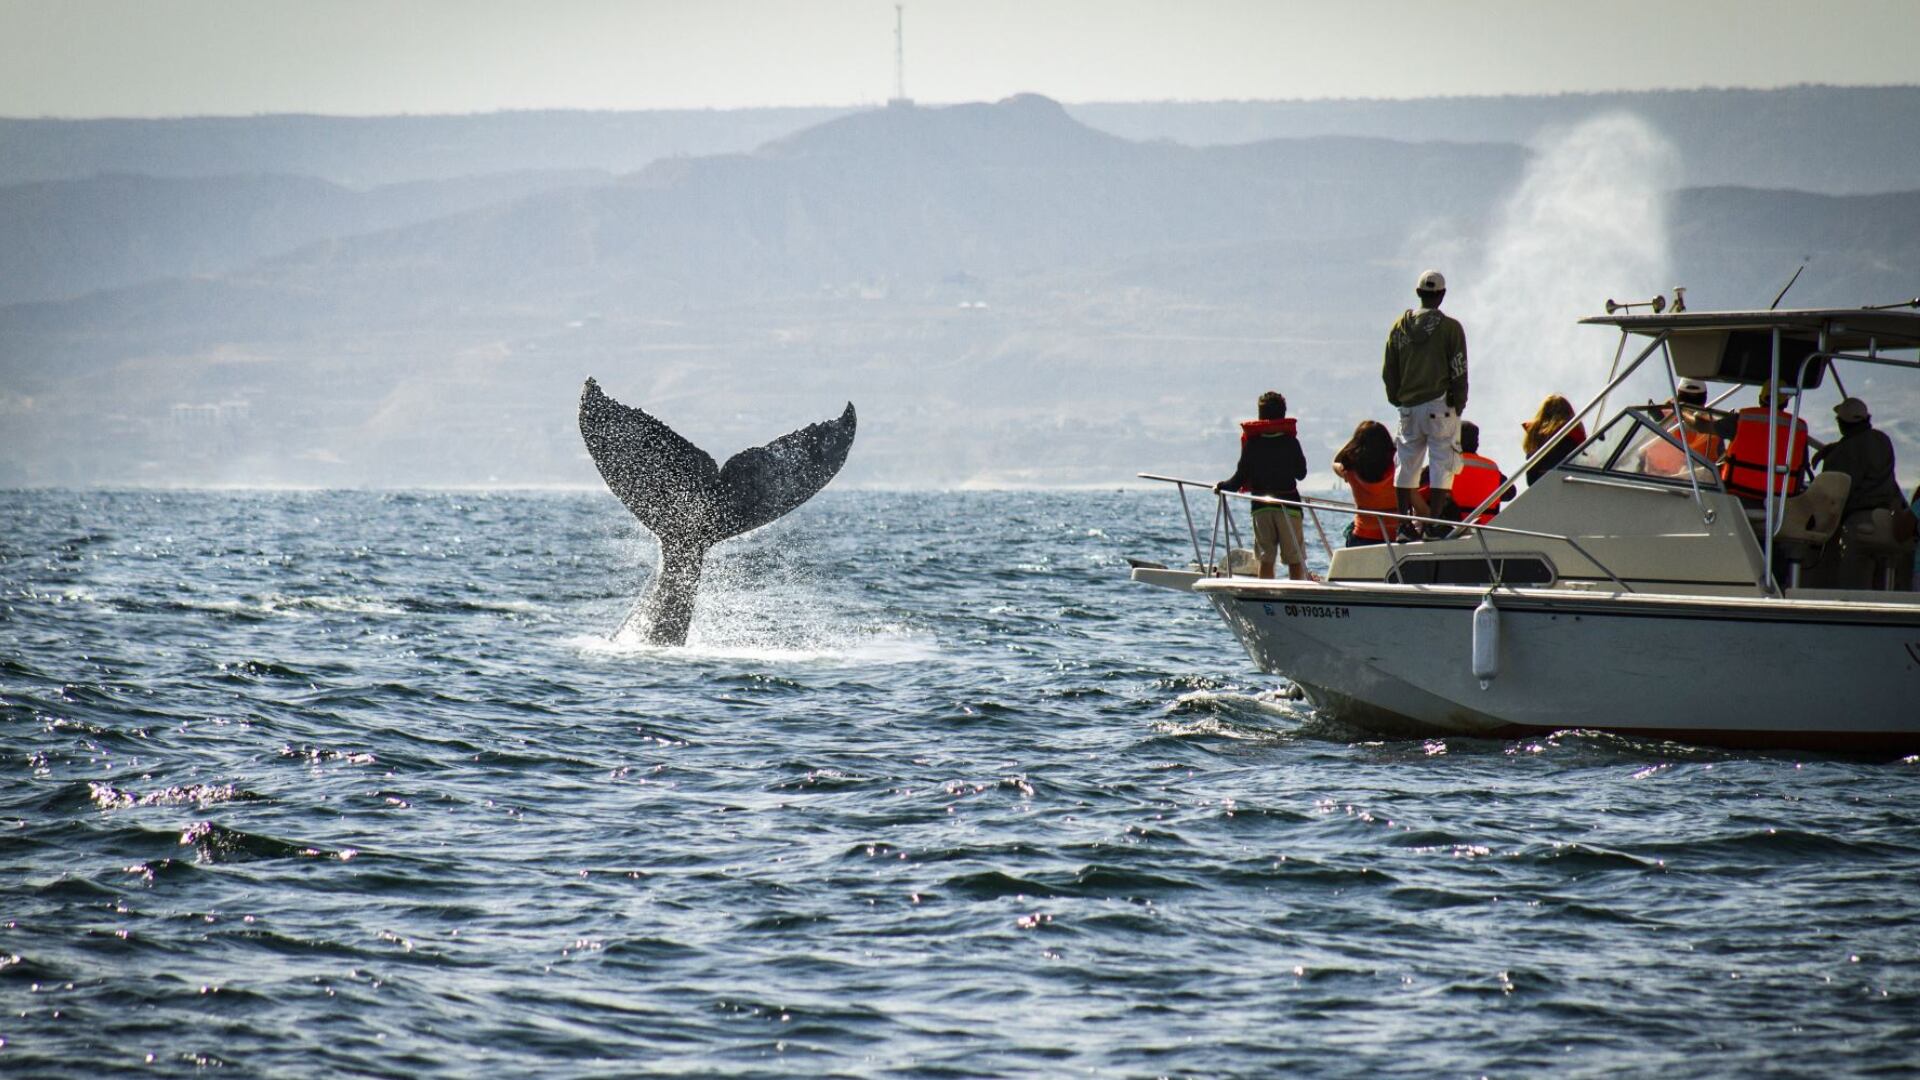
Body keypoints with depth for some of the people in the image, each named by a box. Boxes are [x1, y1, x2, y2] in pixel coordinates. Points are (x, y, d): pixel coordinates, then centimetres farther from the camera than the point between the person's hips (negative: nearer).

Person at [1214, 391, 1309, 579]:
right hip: (1288, 505, -1)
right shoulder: (1290, 442, -4)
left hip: (1261, 507, 1)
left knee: (1265, 559, 6)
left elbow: (1241, 477, 0)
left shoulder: (1252, 443, -2)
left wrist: (1222, 486, 17)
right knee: (1295, 559, 1)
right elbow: (1301, 473, 4)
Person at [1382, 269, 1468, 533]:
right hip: (1440, 405, -4)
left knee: (1407, 465, 10)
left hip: (1408, 406, 4)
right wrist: (1459, 403, 5)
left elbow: (1388, 371, 10)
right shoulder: (1450, 327, -6)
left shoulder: (1399, 326, 6)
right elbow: (1459, 371, -5)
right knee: (1442, 464, -2)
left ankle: (1404, 524, 9)